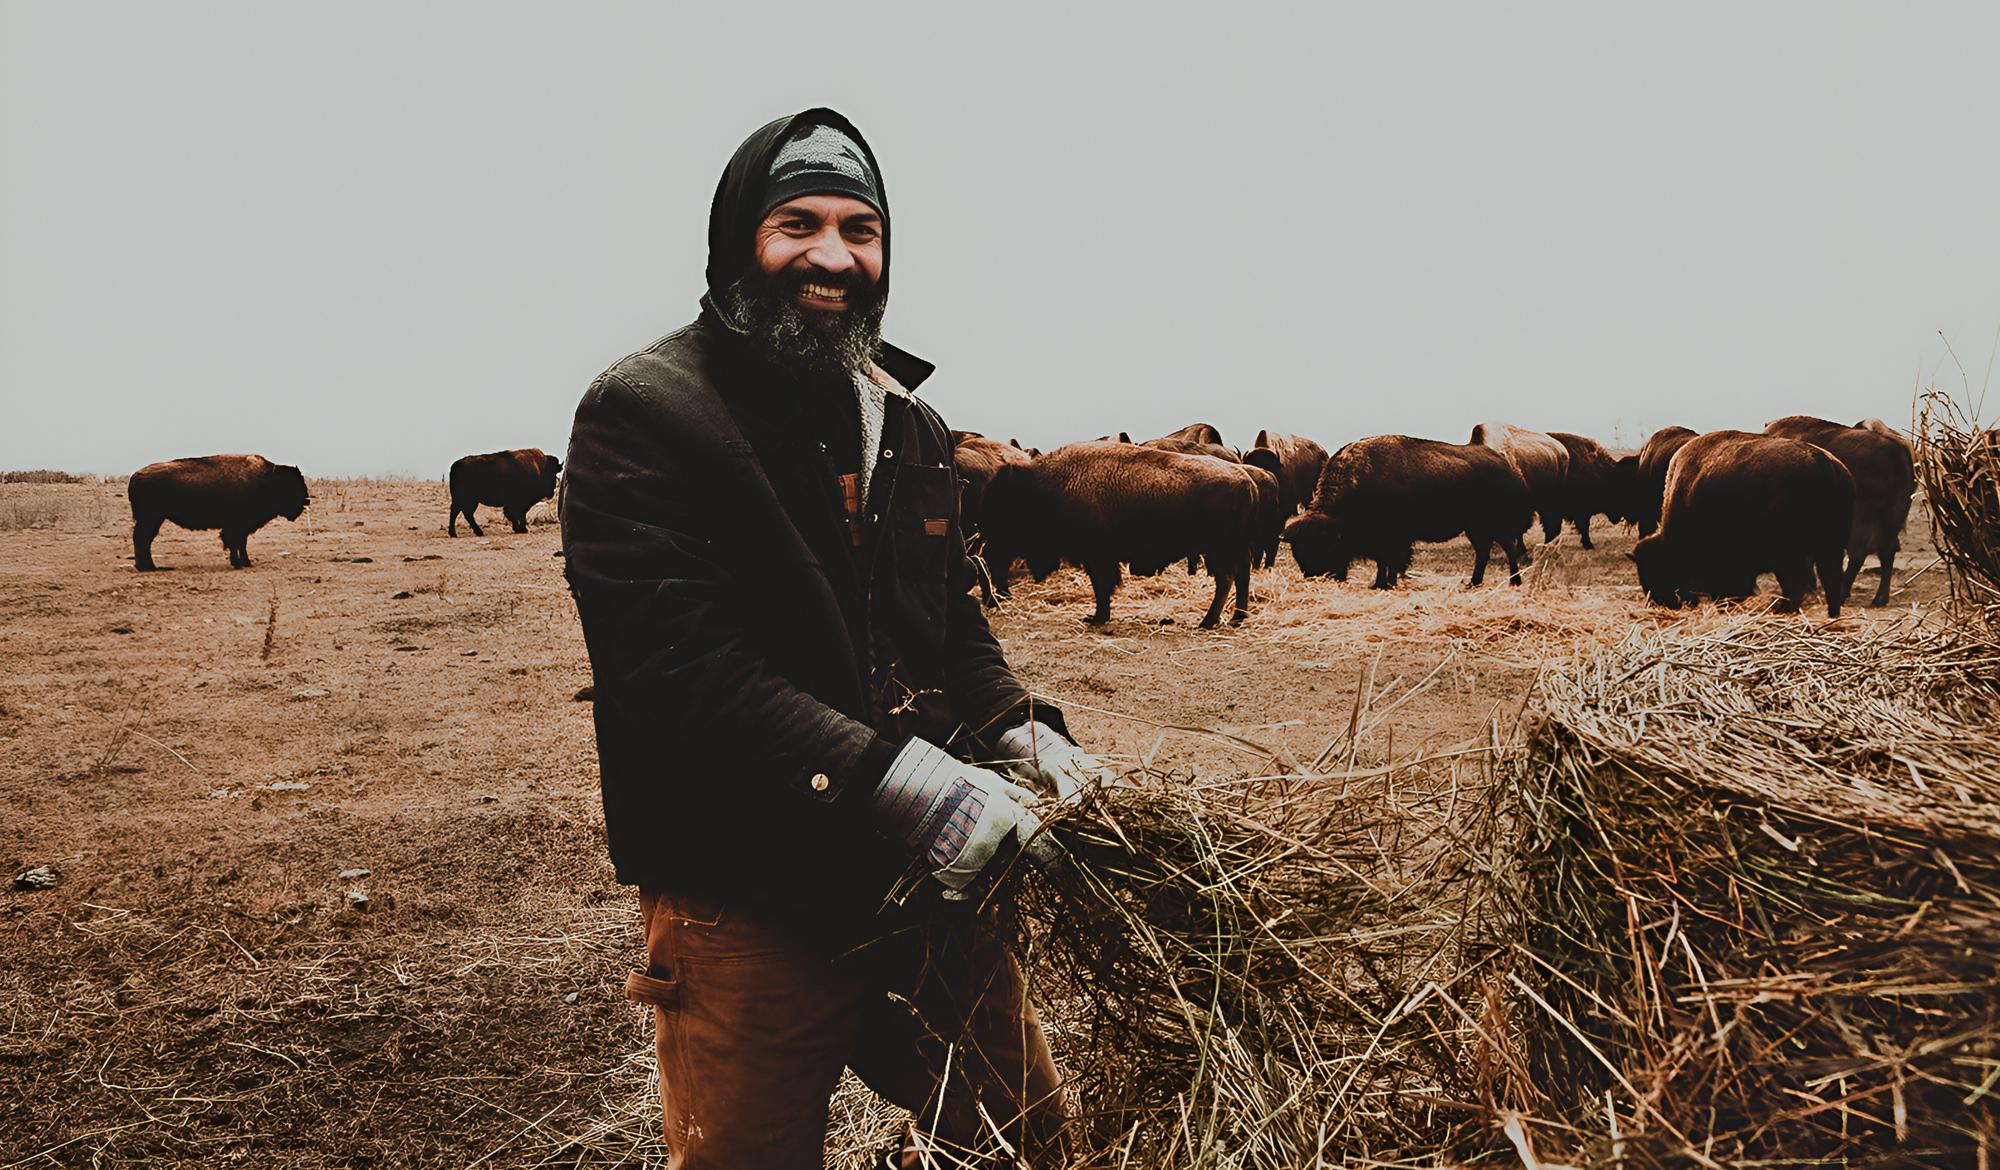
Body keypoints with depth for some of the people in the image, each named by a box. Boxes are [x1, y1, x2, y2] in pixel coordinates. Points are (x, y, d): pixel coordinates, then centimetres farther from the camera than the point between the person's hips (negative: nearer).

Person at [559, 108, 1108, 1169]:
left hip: (927, 882, 7)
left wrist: (1016, 732, 1)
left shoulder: (911, 425, 14)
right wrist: (895, 779, -27)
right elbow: (679, 663, -21)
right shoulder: (641, 413, -10)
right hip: (745, 909, -6)